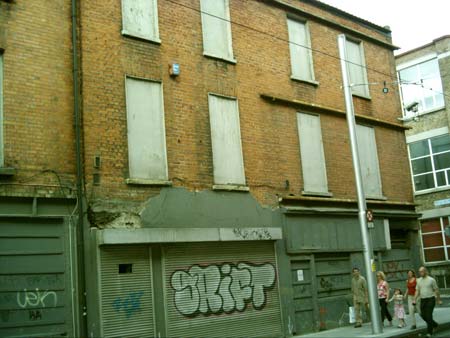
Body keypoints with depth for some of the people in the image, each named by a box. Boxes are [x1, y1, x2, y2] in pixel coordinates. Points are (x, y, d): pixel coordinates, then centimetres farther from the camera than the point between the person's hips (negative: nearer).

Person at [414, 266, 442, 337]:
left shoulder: (431, 280, -6)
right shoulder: (419, 280, 8)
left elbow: (436, 290, -1)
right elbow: (417, 291, 10)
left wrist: (439, 300, 0)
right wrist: (415, 300, 2)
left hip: (430, 299, -5)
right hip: (422, 300, 5)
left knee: (429, 316, -8)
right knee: (423, 315, 7)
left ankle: (429, 332, 2)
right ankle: (434, 325, 33)